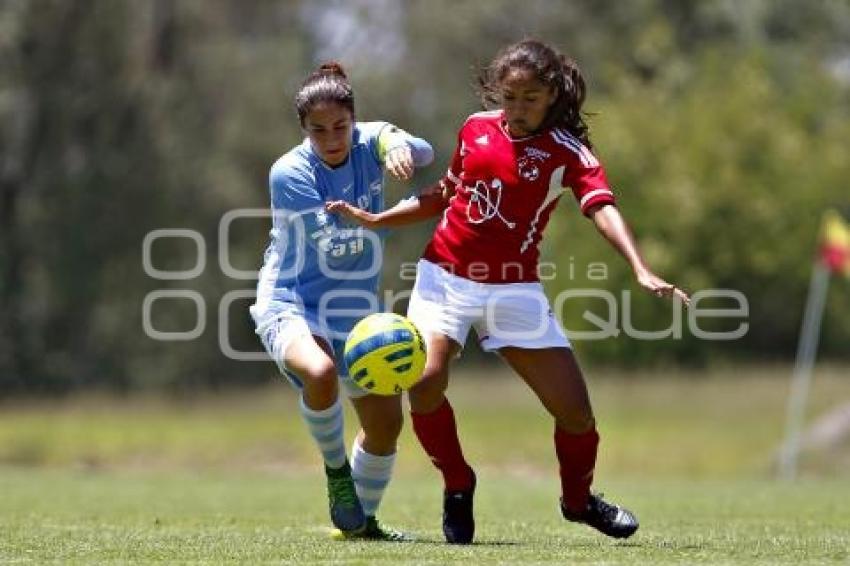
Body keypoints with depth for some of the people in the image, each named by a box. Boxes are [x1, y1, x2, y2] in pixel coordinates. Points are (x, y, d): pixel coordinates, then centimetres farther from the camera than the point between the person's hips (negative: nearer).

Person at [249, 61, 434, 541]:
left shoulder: (370, 141, -5)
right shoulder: (289, 174, -19)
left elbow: (421, 150, -25)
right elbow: (337, 239, -22)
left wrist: (403, 150, -48)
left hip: (357, 314, 6)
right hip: (291, 306, -6)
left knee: (386, 422, 8)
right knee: (321, 373, -37)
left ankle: (362, 520, 31)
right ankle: (336, 467, -9)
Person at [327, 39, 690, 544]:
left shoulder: (568, 152, -8)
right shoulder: (476, 128, 4)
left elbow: (603, 208, -24)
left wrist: (641, 270, -40)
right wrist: (375, 220, 12)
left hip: (513, 291, -2)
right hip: (445, 276, 2)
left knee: (574, 406, -4)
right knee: (426, 381, -22)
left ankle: (579, 499, 26)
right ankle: (458, 489, 4)